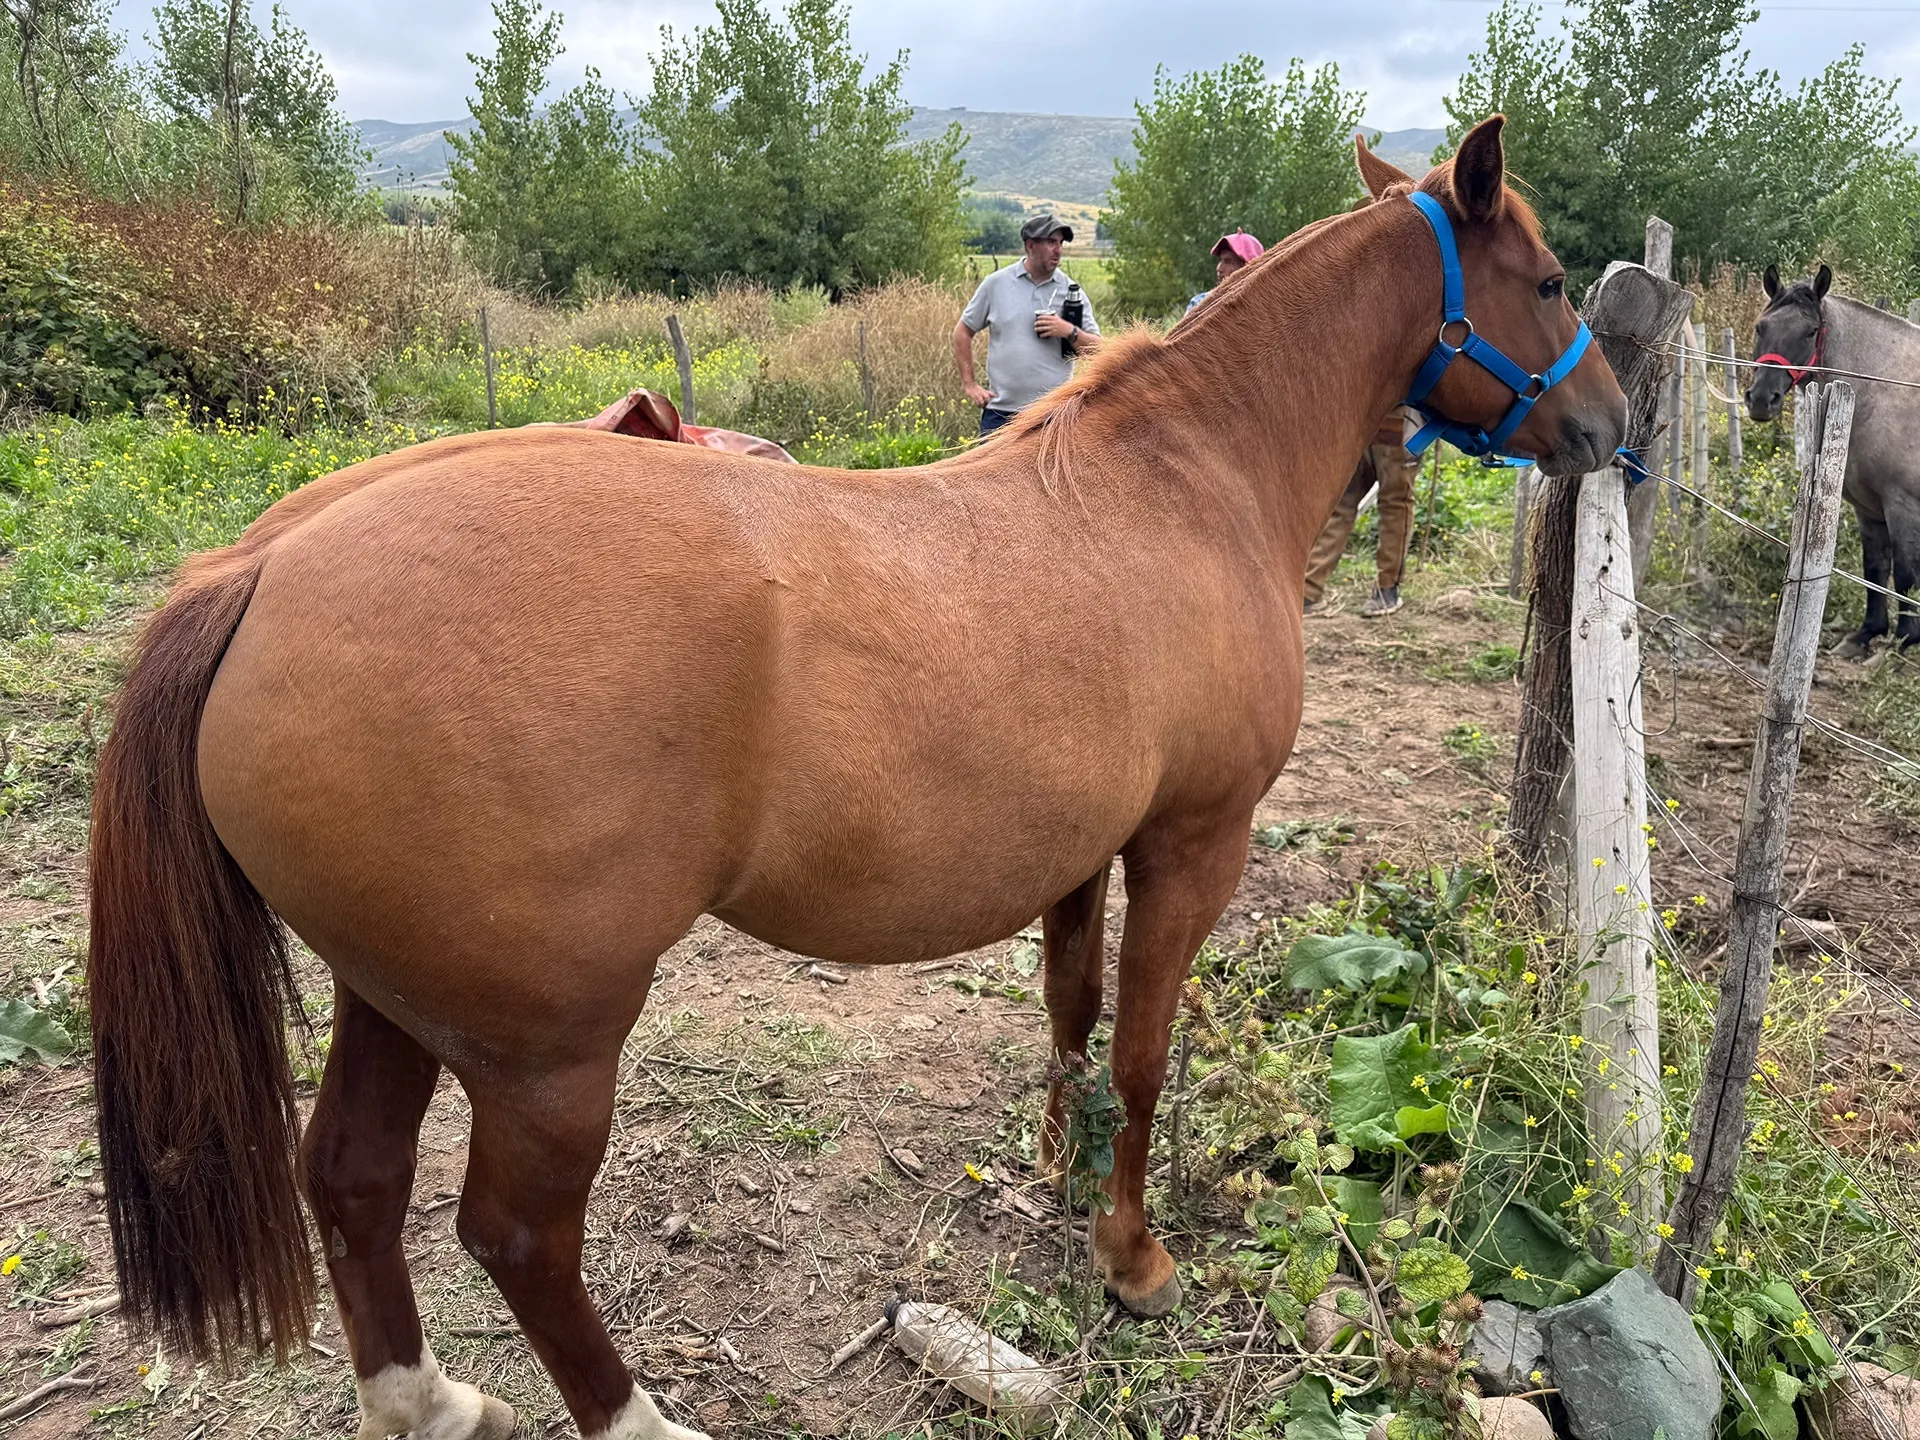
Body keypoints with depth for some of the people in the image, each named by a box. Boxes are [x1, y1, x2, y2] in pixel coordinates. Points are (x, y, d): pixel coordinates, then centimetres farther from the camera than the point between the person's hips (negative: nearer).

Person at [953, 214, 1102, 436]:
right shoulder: (996, 284, 4)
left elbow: (1099, 349, 4)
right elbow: (963, 332, 11)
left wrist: (1070, 331, -14)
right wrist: (969, 383, 4)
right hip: (1000, 411, 0)